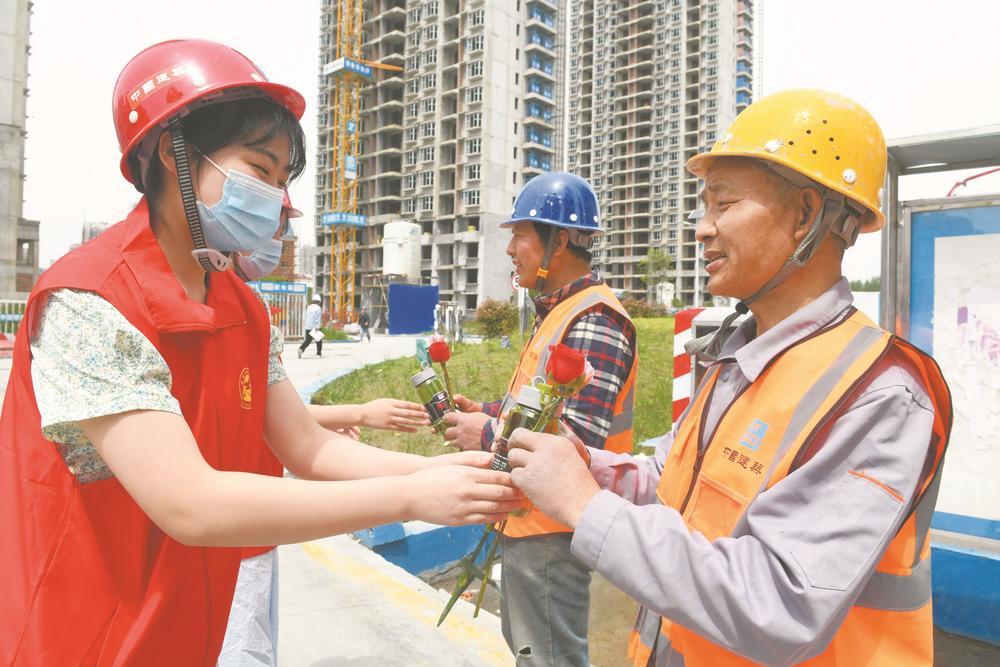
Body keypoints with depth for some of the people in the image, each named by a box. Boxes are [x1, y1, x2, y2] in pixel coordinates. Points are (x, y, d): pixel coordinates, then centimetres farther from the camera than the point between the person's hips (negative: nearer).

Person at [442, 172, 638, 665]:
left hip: (551, 532, -10)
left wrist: (487, 433, -19)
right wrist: (489, 411, 5)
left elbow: (578, 437, -30)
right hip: (529, 520, 10)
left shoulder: (593, 322, -22)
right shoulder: (560, 311, 12)